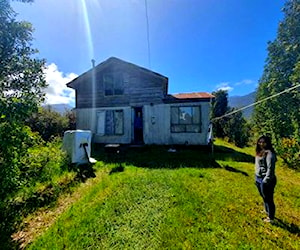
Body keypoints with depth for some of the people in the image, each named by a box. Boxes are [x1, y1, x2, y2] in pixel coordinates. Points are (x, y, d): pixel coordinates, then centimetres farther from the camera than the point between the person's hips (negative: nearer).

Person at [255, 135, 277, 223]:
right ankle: (267, 211, 46)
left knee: (268, 199, 8)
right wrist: (256, 177, 18)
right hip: (259, 178, 9)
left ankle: (271, 218, 25)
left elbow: (270, 169, -22)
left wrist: (266, 181, -21)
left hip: (266, 180, -9)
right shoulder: (260, 152, 7)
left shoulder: (269, 153, -20)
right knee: (264, 197, 25)